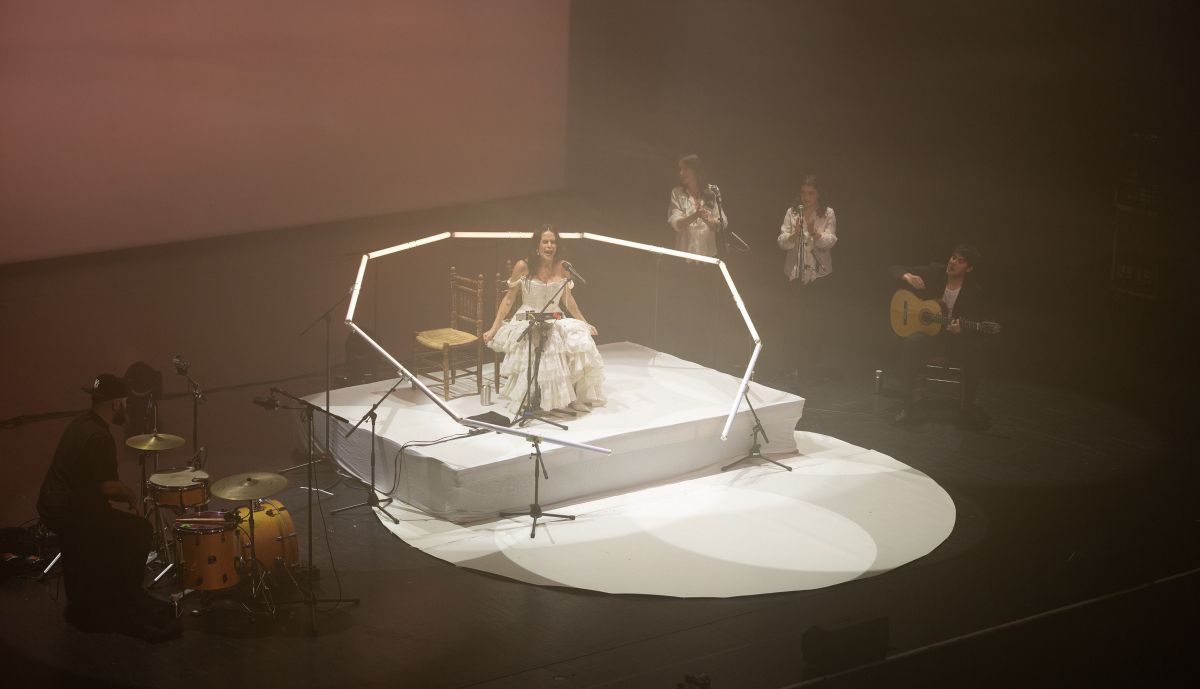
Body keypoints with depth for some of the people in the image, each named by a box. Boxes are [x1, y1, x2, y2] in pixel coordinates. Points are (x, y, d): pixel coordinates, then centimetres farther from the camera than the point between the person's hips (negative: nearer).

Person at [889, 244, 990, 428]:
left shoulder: (974, 292, -5)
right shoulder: (933, 273, -2)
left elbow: (977, 330, -5)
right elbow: (895, 269, 2)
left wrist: (961, 330, -29)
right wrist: (907, 276, -22)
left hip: (957, 337, 0)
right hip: (927, 332, 0)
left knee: (974, 352, -32)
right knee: (913, 343, -35)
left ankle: (967, 407, -8)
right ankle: (907, 406, -28)